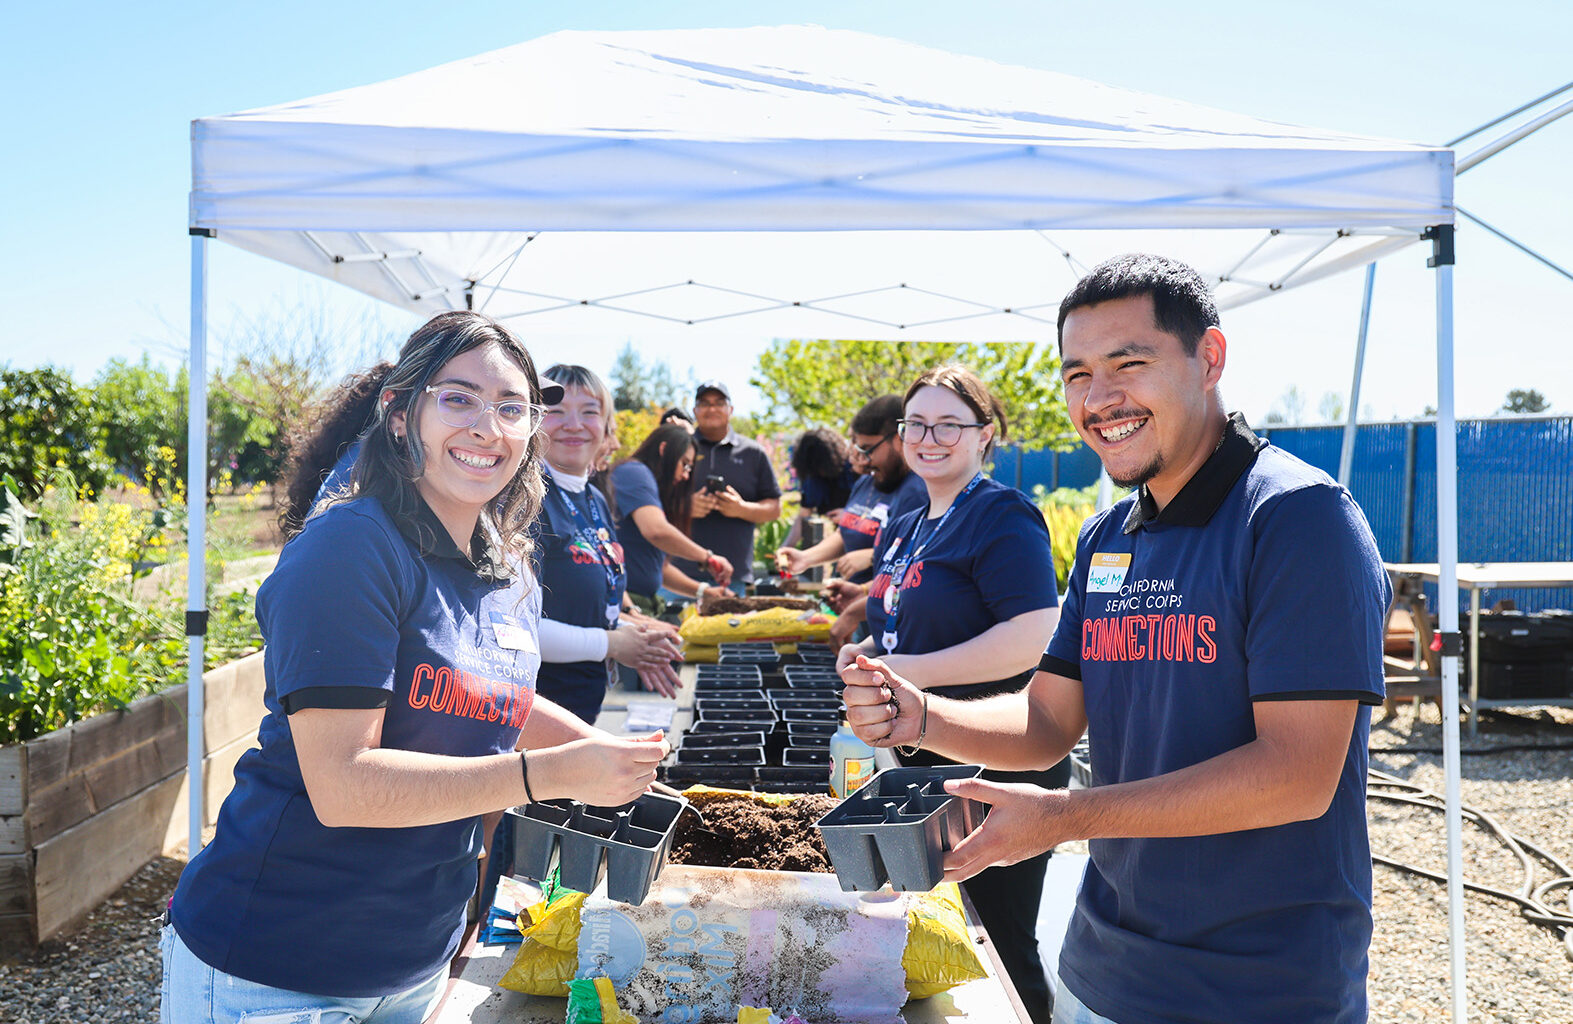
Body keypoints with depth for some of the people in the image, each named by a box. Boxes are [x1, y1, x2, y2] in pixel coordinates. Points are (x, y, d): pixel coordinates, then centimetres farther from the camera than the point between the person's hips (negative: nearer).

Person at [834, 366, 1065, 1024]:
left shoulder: (1002, 516, -14)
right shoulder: (902, 531, 13)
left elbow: (1035, 638, -25)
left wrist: (911, 671, -22)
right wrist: (872, 652, 4)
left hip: (996, 768, -9)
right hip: (921, 759, 9)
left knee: (1001, 945, 3)